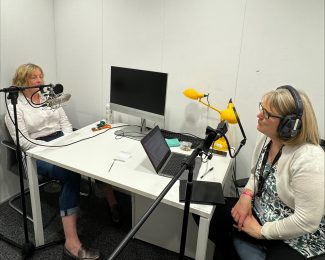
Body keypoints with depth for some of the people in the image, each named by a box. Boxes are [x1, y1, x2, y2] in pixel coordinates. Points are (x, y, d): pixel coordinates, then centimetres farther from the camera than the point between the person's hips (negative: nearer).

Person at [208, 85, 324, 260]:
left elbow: (307, 221, -28)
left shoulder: (308, 160, -31)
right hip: (260, 212, 7)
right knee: (216, 215, -3)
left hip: (298, 238, -7)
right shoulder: (267, 137, -6)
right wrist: (247, 195, -8)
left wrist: (261, 231, -18)